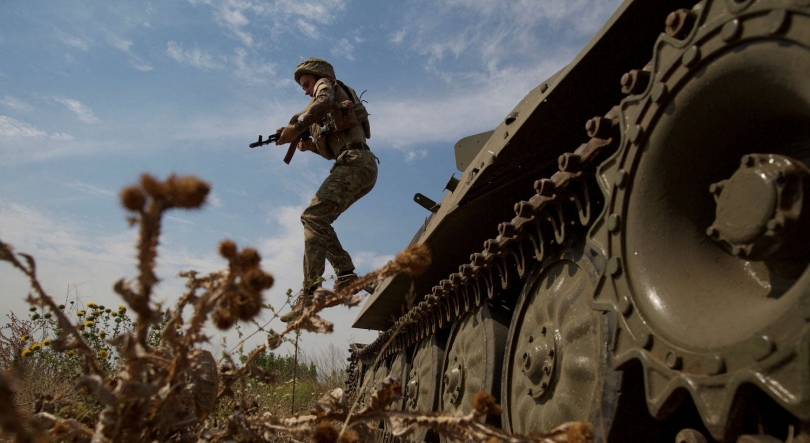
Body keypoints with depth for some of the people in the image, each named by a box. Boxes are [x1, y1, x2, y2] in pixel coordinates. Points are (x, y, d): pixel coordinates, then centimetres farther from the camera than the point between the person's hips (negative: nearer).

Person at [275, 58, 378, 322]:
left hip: (354, 164, -10)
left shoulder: (328, 84, 12)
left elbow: (323, 102, -16)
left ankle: (310, 293, -29)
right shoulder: (337, 104, 36)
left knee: (314, 216, -21)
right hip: (362, 169, 10)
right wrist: (313, 146, 15)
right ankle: (346, 275, 3)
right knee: (317, 220, 12)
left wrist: (295, 127, -15)